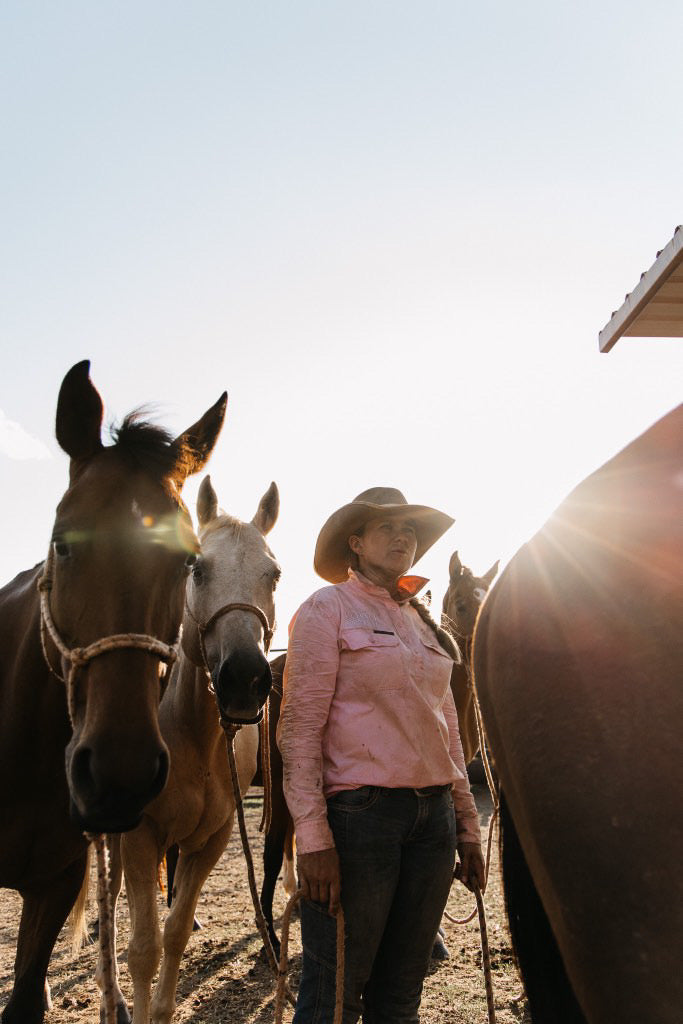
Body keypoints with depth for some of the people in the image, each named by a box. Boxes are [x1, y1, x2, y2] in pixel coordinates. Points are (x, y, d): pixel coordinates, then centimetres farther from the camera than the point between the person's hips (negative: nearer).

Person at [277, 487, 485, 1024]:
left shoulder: (425, 621, 15)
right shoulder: (327, 609, -4)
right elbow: (299, 727, -10)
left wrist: (467, 826, 14)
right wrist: (313, 837, -16)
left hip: (434, 816, 6)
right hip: (359, 812, -6)